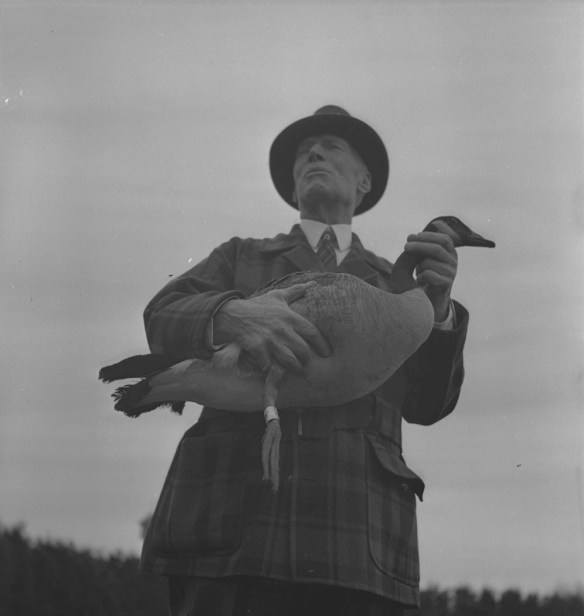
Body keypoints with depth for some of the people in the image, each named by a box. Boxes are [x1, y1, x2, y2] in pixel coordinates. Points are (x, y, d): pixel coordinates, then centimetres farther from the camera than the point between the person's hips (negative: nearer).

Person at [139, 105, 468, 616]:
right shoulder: (239, 259, 22)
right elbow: (164, 319, 3)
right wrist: (234, 315, -20)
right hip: (232, 518, -1)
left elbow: (425, 404, 12)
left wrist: (438, 305, -6)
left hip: (355, 535, 1)